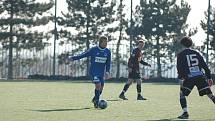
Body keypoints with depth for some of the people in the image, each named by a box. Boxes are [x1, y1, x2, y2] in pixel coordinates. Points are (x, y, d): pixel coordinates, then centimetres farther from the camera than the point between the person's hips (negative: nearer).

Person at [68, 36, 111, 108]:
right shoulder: (93, 50, -6)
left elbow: (108, 63, 11)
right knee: (98, 85, -20)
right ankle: (96, 102, -9)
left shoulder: (108, 52, 3)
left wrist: (107, 72, 0)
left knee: (101, 87, 4)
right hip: (94, 71, -4)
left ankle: (94, 99, 29)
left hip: (102, 72, 4)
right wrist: (73, 58, -4)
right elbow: (84, 55, 0)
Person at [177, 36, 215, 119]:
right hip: (200, 76, 3)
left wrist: (181, 79, -5)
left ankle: (185, 113, -5)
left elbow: (180, 68, -3)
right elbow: (204, 65, 15)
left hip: (189, 77, -3)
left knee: (182, 94, 9)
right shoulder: (196, 53, 17)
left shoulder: (181, 55, 8)